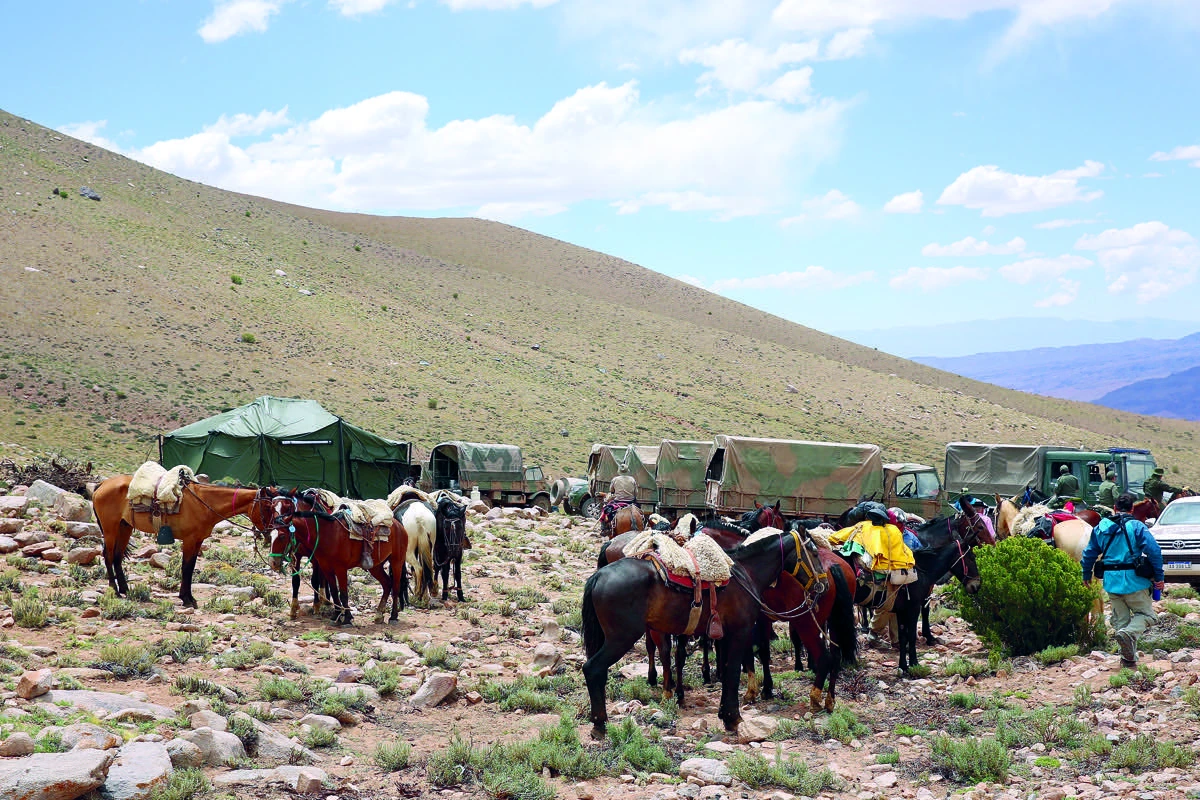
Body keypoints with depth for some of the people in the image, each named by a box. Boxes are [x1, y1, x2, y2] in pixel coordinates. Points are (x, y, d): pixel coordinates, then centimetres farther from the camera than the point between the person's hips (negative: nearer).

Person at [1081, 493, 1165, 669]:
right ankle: (1128, 633, -23)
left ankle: (1128, 658, 11)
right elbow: (1153, 551, -14)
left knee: (1120, 619, 14)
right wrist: (1159, 577, -9)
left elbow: (1089, 553, 13)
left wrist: (1086, 575, 26)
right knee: (1146, 614, 7)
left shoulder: (1100, 528, 8)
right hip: (1133, 581, -4)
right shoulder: (1137, 527, -6)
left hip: (1111, 582, 4)